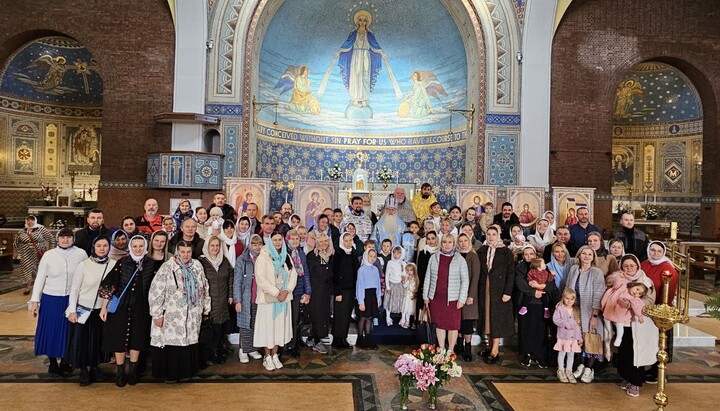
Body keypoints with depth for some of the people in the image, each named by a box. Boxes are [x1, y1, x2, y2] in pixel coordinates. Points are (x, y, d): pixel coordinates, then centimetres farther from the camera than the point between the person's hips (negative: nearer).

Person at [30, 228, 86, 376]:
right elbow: (40, 279, 0)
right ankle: (53, 365, 27)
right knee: (50, 331, 9)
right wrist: (35, 300, -2)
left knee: (69, 332, 11)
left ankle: (65, 363, 30)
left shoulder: (81, 254, -6)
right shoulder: (48, 255, -4)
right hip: (50, 299, 0)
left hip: (72, 300, 0)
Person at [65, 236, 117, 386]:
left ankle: (95, 366, 31)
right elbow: (74, 289, -5)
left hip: (103, 310, 2)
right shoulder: (83, 265, -11)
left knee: (98, 339, 13)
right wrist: (72, 310, -7)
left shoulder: (114, 265, -7)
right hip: (83, 309, -1)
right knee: (82, 339, 6)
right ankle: (83, 370, 23)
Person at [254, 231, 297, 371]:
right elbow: (261, 278, -15)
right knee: (268, 326, 2)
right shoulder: (263, 257, -8)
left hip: (284, 298, 5)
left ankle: (275, 355, 22)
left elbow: (293, 275, 5)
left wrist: (287, 291, -11)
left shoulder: (287, 257, 9)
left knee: (280, 326, 9)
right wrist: (276, 293, -16)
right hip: (268, 298, -4)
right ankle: (267, 357, 15)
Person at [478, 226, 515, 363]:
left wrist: (507, 292, -14)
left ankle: (495, 351, 0)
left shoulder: (506, 252, -3)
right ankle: (490, 346, 17)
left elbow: (511, 273, -7)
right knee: (487, 316, 7)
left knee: (497, 318, -2)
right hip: (484, 289, 4)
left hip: (499, 289, -4)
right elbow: (479, 271, 6)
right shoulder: (482, 251, 7)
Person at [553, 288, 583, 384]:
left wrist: (580, 337, 7)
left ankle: (569, 371, 24)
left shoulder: (576, 310, 6)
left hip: (573, 336, 4)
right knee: (562, 353, 5)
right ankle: (561, 371, 18)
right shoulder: (560, 308, -7)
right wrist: (566, 324, -21)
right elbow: (555, 319, -13)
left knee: (571, 354, 11)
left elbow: (578, 324, 8)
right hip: (563, 335, -4)